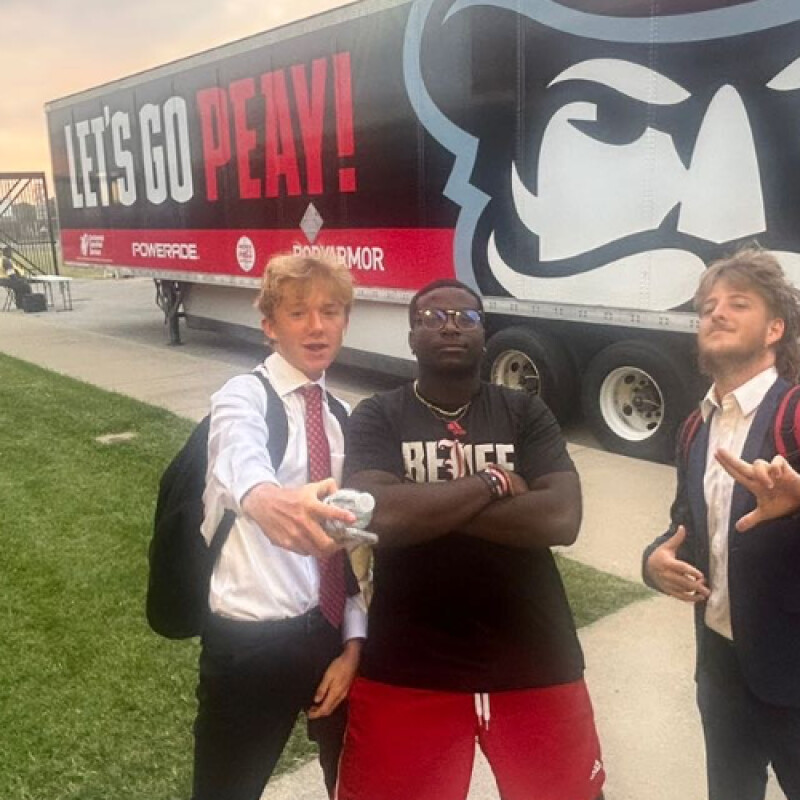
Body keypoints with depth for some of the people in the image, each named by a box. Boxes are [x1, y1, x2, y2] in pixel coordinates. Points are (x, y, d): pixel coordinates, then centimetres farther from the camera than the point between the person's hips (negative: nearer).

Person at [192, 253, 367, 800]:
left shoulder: (343, 417, 8)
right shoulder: (244, 396, -11)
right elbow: (240, 459, -36)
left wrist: (353, 641, -2)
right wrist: (266, 498, -59)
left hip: (331, 632, 6)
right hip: (253, 640, -5)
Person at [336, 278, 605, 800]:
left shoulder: (527, 414, 2)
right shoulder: (378, 418, -2)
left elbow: (561, 517, -13)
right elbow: (376, 513, -20)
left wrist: (426, 507, -14)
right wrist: (491, 481, -13)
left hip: (533, 663, 2)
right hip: (408, 669, -1)